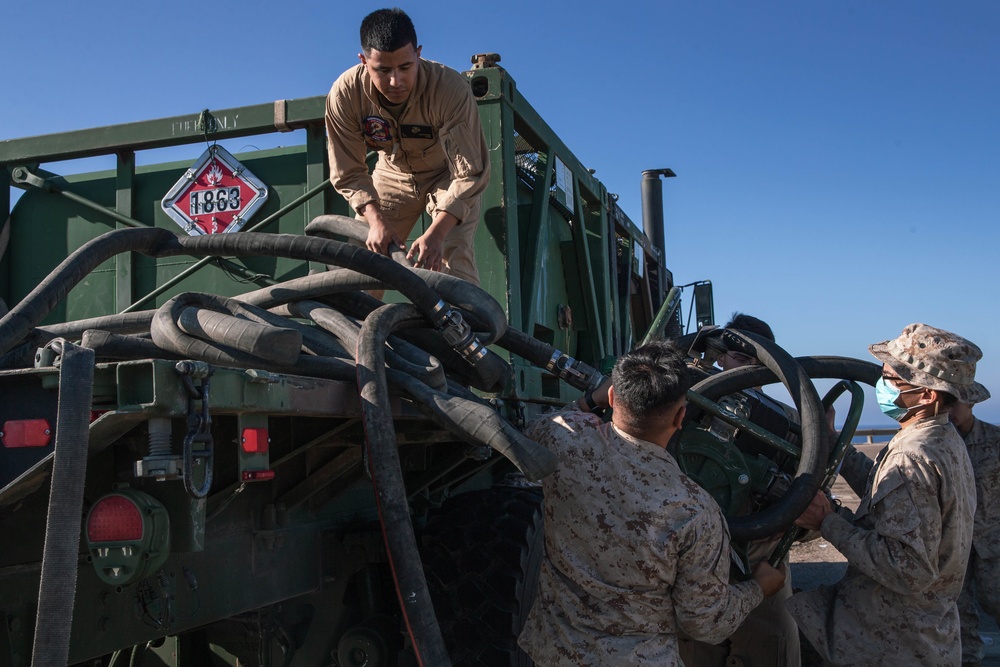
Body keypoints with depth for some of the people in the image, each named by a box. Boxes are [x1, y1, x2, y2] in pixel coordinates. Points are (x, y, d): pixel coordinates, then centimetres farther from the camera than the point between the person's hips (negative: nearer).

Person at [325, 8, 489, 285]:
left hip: (448, 175, -3)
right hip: (393, 174, 3)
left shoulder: (451, 88, -35)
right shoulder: (345, 93, -28)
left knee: (454, 261, -21)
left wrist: (436, 232, -44)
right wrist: (375, 219, -35)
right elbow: (348, 174, -19)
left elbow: (470, 174, -33)